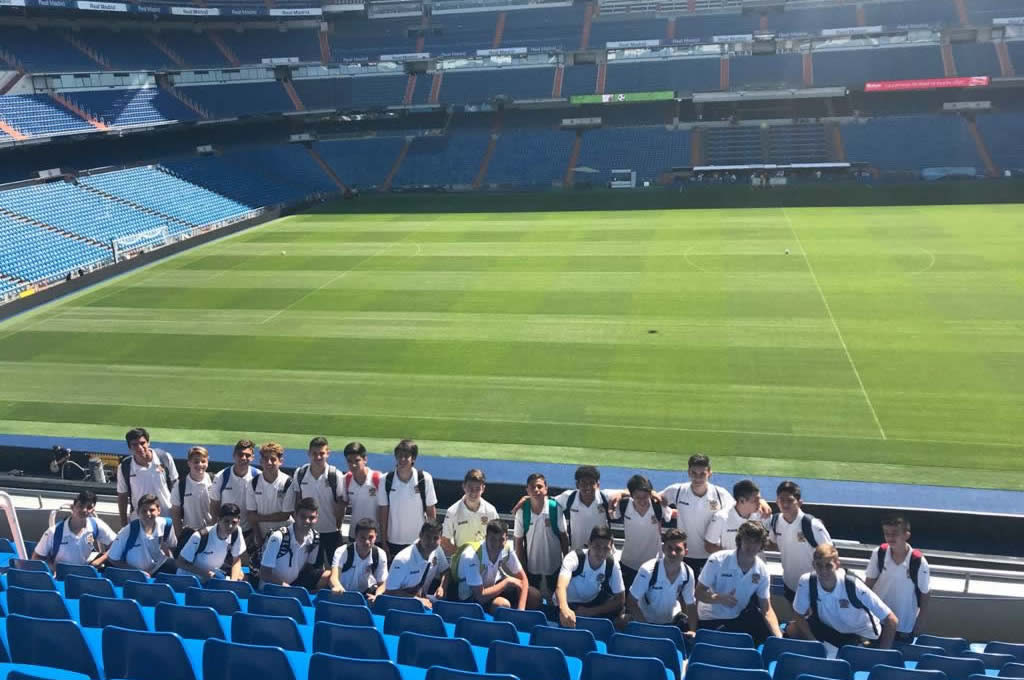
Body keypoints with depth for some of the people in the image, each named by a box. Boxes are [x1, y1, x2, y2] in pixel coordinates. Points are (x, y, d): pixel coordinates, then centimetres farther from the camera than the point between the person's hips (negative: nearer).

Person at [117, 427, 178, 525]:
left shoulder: (164, 458, -12)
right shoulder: (124, 467, -10)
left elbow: (175, 484, 0)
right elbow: (122, 496, 0)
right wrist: (124, 524, 3)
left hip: (167, 517, 0)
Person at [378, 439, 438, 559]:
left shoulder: (425, 479, -12)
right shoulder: (386, 480, -9)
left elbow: (431, 511, -3)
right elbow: (383, 512, -2)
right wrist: (383, 543, 0)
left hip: (419, 541, -1)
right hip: (393, 541, 1)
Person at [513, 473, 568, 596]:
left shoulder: (555, 508, -15)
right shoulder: (522, 512, -12)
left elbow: (564, 537, -5)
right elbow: (519, 542, -3)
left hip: (554, 567, -1)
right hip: (531, 567, 1)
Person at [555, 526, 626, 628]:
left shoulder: (612, 563, -19)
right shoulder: (574, 558, -30)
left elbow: (620, 599, -16)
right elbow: (561, 587, -47)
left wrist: (589, 612, -27)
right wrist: (564, 609, -70)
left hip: (593, 602, 3)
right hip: (568, 604, -3)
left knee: (618, 610, -24)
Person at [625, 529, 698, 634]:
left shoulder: (688, 573, -14)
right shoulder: (648, 570, -26)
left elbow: (691, 605, -1)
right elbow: (631, 602, -20)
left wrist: (693, 631, -12)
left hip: (673, 620, 4)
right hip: (645, 620, -3)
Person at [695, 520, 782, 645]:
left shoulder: (762, 571, -10)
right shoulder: (717, 560, -21)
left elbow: (766, 610, -6)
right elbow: (699, 593, -18)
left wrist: (779, 636, -23)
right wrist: (719, 598, -38)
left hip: (738, 618, 4)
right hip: (710, 620, -4)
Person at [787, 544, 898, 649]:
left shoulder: (854, 586, -34)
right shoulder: (806, 582, -27)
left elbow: (892, 620, -30)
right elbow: (800, 616, -11)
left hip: (862, 634, -1)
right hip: (829, 627, 2)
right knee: (792, 630, -15)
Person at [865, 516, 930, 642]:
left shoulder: (919, 562, -22)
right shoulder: (879, 553, -15)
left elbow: (924, 595, -9)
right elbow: (868, 583, -2)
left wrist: (920, 623, -3)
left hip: (905, 625, -2)